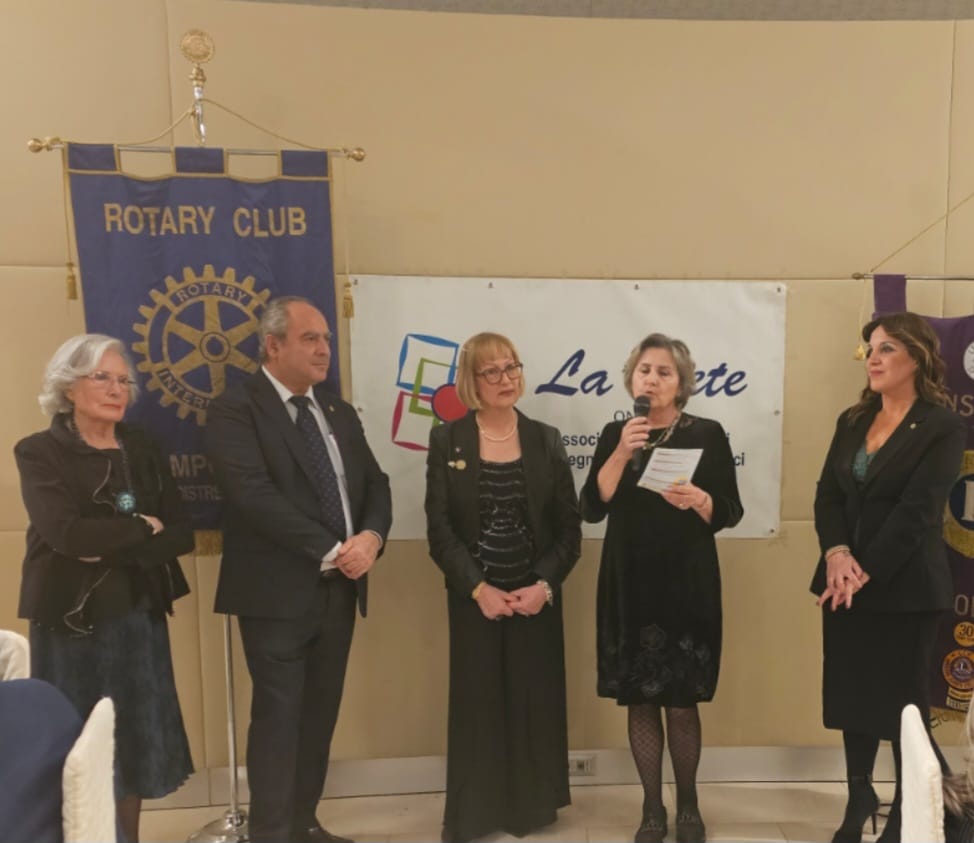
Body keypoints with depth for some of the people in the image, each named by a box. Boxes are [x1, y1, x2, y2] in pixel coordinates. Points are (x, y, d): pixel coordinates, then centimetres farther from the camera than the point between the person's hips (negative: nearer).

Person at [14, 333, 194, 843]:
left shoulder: (143, 450, 7)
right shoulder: (39, 452, -5)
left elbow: (180, 534, -1)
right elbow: (66, 532, -20)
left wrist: (109, 548, -14)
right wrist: (141, 527, -9)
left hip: (139, 617, 4)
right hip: (70, 620, -3)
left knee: (135, 742, 11)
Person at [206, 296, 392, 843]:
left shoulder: (340, 413, 14)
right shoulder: (236, 409, -8)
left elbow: (375, 484, 10)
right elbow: (254, 494, -20)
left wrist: (370, 537, -11)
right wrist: (331, 550, -19)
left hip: (339, 589, 7)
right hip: (279, 591, -6)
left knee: (321, 713, 14)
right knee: (279, 715, 1)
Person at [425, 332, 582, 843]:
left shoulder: (545, 440, 2)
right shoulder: (446, 440, -2)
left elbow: (569, 526, 1)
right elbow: (439, 528, -6)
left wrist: (545, 586, -12)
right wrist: (479, 589, -14)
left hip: (537, 597, 2)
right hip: (474, 598, -1)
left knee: (535, 699, 9)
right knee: (476, 700, 6)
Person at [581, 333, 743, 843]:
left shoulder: (706, 434, -1)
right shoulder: (615, 434, 5)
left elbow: (730, 513, -2)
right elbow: (592, 508, -5)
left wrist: (698, 499, -22)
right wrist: (621, 453, -16)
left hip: (687, 583, -2)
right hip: (628, 584, 2)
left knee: (682, 702, 4)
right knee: (639, 700, 7)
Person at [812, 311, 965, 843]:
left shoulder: (942, 428, -8)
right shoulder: (852, 421, 10)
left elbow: (916, 512, -16)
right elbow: (827, 495, 3)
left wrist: (866, 572, -19)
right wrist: (836, 553, -14)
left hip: (903, 589, -5)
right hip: (845, 583, 5)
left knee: (902, 699, 6)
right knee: (851, 694, 13)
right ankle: (859, 799, 29)